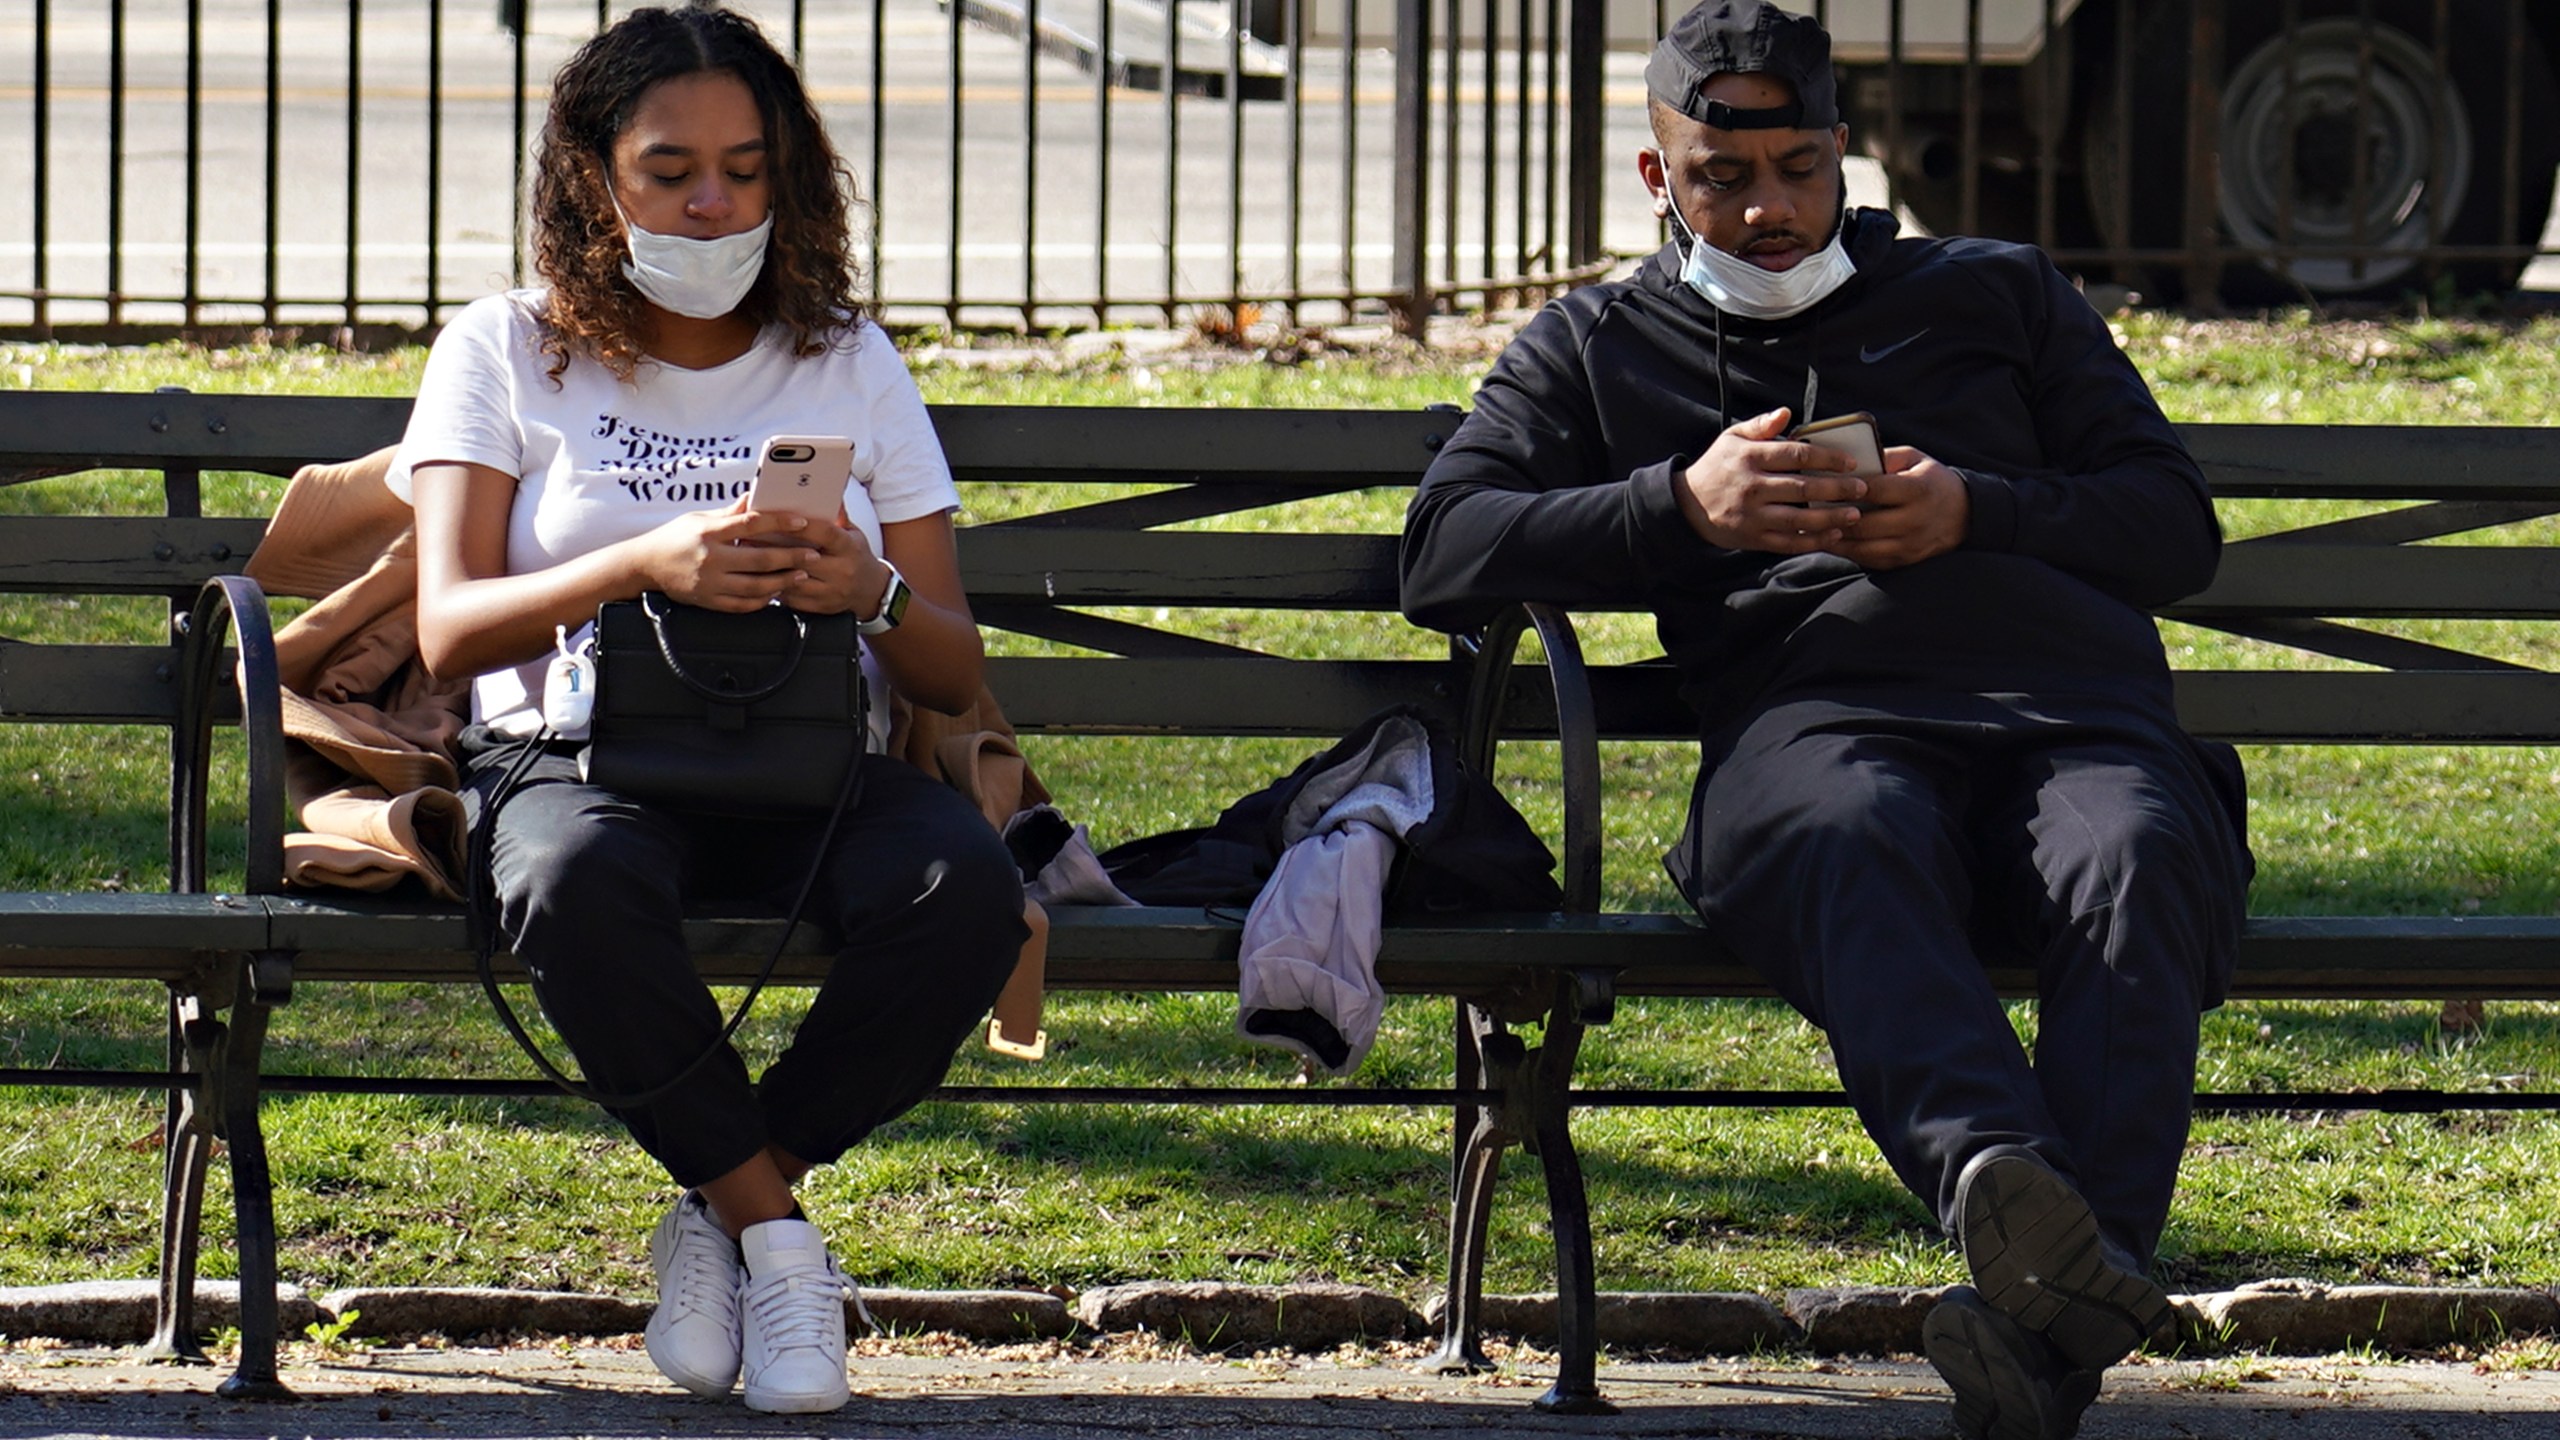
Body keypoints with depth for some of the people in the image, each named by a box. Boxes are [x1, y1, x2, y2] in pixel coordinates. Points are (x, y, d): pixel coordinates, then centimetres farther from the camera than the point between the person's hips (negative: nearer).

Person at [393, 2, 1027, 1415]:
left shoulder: (850, 366, 16)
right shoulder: (504, 355, 9)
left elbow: (955, 675, 12)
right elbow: (450, 628, -5)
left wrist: (873, 594, -13)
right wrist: (648, 565, -23)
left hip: (815, 769, 2)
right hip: (583, 753, -2)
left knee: (967, 885, -33)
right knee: (574, 878, -40)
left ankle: (726, 1206, -12)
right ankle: (772, 1232, -19)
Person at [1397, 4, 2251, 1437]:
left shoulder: (2000, 295, 31)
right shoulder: (1595, 348, 30)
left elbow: (2178, 526, 22)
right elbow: (1447, 556, 15)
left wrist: (1979, 514, 3)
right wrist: (1683, 507, 0)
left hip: (2074, 709, 1)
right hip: (1815, 714, -1)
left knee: (2135, 869, -37)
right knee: (1846, 852, -41)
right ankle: (2006, 1190, -67)